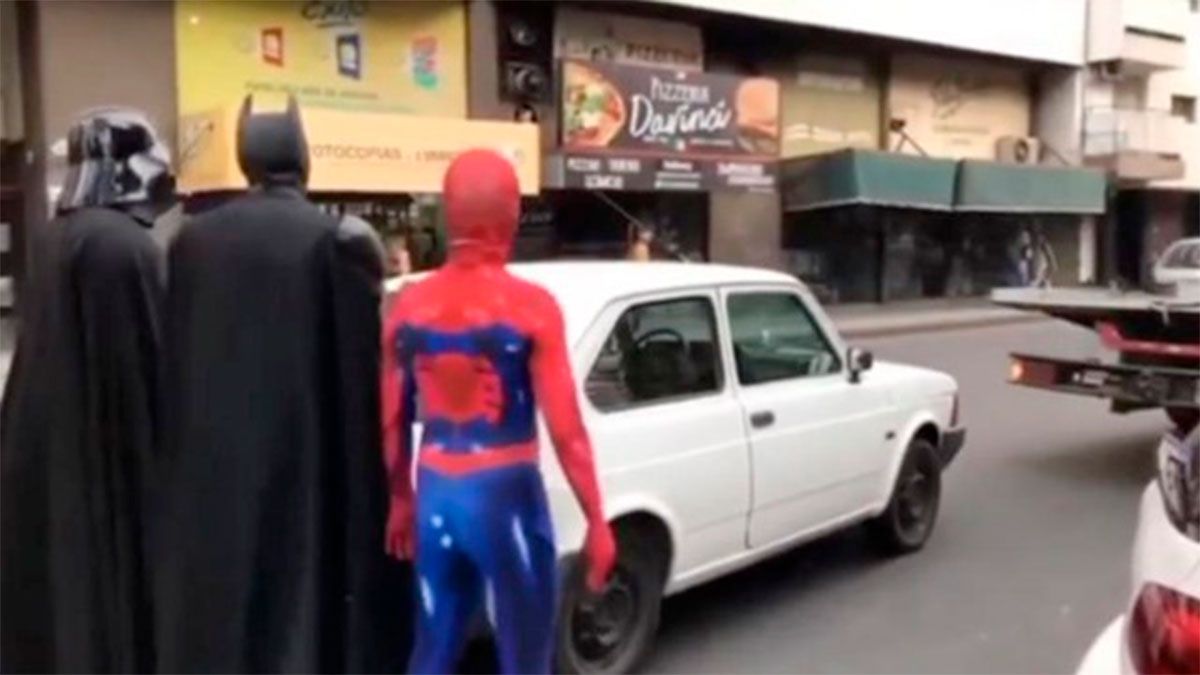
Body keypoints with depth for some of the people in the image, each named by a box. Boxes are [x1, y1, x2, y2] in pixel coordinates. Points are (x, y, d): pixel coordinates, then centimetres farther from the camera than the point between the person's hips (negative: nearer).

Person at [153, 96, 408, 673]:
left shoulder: (193, 241, 4)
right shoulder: (337, 241, -9)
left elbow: (175, 367, 9)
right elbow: (361, 367, -10)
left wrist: (186, 464, 18)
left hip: (211, 466, 4)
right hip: (309, 463, -4)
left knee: (219, 603, 15)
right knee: (306, 599, 5)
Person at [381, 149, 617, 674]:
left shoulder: (408, 307, 0)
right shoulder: (531, 307, -14)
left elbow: (391, 423, 7)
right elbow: (565, 430, -14)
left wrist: (401, 501, 21)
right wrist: (597, 522, -5)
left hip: (435, 498, 5)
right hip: (507, 498, -5)